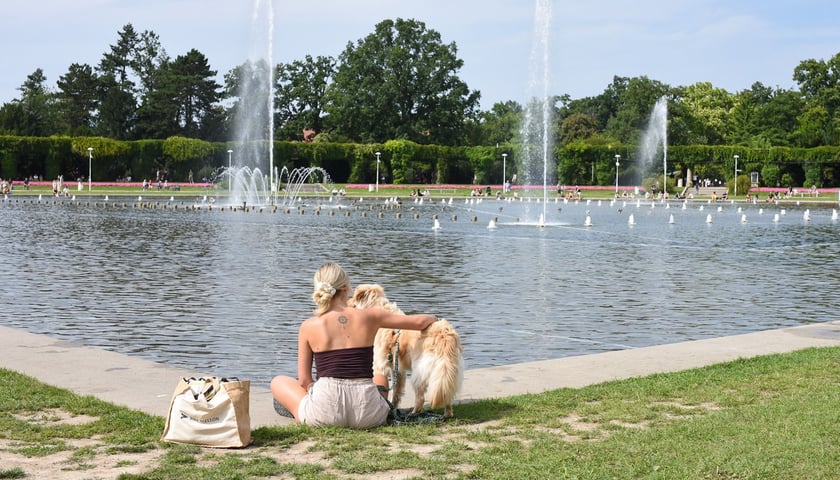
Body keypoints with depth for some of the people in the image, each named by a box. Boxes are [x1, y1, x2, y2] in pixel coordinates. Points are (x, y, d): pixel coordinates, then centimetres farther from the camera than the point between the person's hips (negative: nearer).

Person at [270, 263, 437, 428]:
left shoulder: (309, 326, 1)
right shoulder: (369, 316, 3)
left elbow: (304, 381, 4)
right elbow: (418, 322, 15)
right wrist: (432, 318, 37)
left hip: (325, 412, -2)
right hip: (368, 415, 2)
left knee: (278, 381, 24)